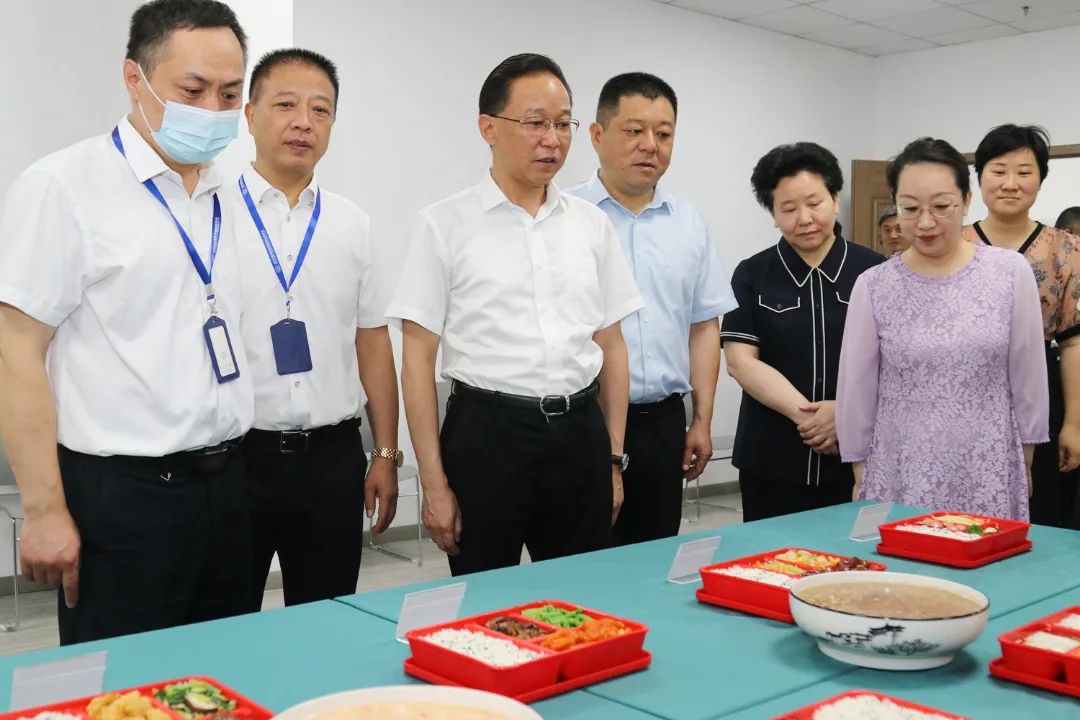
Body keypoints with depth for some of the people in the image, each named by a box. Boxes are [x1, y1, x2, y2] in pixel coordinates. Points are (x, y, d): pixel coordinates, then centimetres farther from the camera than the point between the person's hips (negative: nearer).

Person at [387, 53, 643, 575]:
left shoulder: (592, 224, 8)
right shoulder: (444, 225, -3)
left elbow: (611, 346, 11)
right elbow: (418, 359, -4)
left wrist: (614, 458, 9)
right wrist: (434, 484, -7)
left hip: (580, 434, 4)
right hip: (486, 434, -3)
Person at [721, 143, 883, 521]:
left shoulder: (873, 271, 3)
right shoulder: (752, 276, 4)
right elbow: (741, 361, -4)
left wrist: (845, 410, -17)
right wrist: (806, 413, -15)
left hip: (857, 462, 0)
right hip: (772, 465, 0)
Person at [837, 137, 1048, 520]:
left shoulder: (1011, 273, -3)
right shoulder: (873, 287, -4)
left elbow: (1028, 378, 4)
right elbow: (856, 391, 3)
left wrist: (1024, 463, 9)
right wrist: (861, 475, 6)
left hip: (988, 477, 0)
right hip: (900, 477, 0)